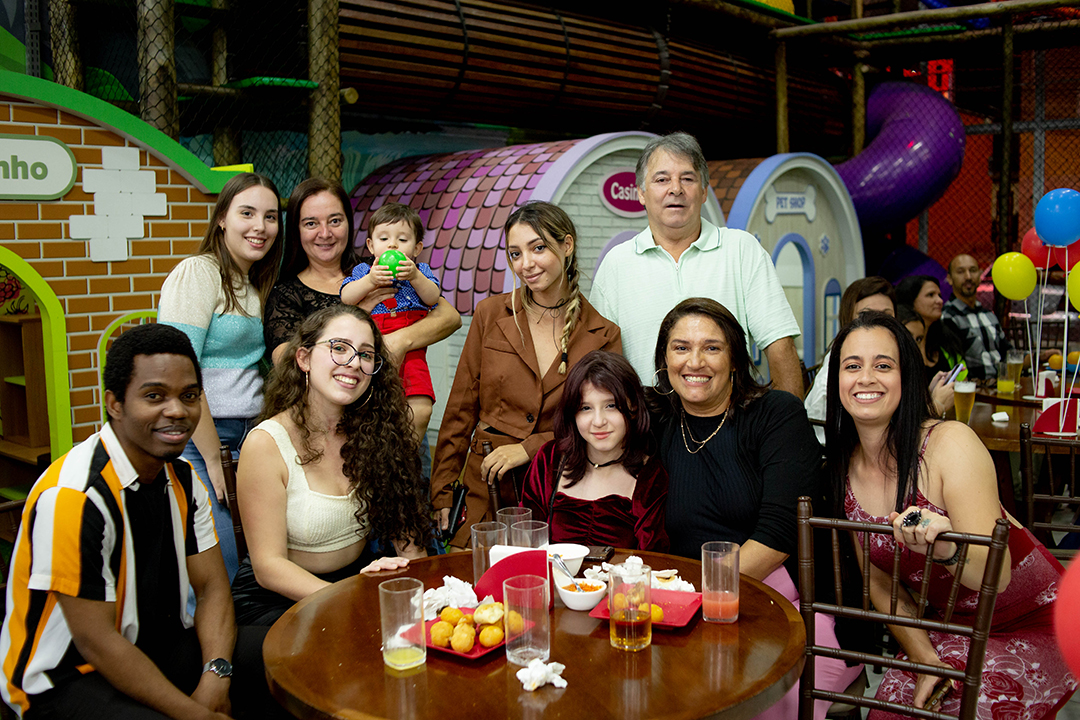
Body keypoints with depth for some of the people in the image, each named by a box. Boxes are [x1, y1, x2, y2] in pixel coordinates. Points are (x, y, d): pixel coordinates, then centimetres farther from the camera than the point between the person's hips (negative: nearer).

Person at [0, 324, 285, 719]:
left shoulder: (182, 479, 2)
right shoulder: (76, 495, -24)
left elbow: (212, 586, 4)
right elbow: (96, 642, -22)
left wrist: (215, 675, -15)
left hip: (162, 646, 7)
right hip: (65, 678, -7)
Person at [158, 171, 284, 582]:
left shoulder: (258, 284, 16)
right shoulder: (197, 273, -8)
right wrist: (213, 458, -13)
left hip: (246, 436, 7)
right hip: (195, 438, -7)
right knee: (216, 568, -9)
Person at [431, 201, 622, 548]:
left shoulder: (603, 334, 2)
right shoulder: (490, 314, 3)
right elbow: (461, 409, 5)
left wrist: (528, 448, -10)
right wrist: (442, 491, 1)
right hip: (486, 486, 1)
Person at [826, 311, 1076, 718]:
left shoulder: (952, 443, -23)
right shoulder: (846, 470, -6)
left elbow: (995, 575, -27)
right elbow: (881, 585, 2)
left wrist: (948, 548, -47)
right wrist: (924, 658, -10)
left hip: (1032, 622, -4)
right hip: (953, 626, 5)